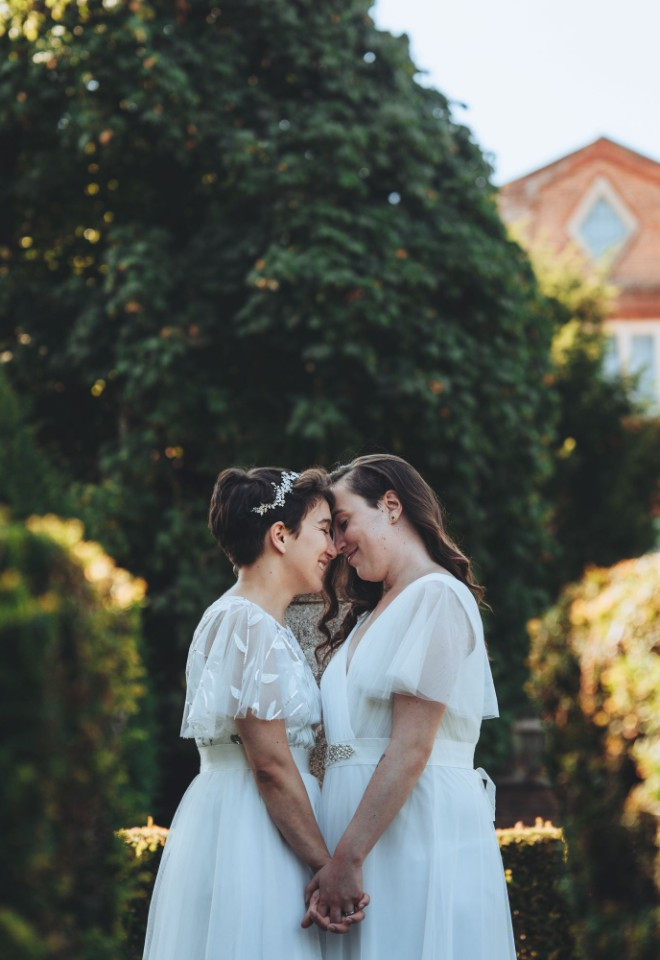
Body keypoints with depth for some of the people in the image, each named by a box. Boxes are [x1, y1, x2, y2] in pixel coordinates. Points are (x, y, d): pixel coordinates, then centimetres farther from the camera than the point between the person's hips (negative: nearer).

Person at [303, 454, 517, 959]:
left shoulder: (437, 596, -8)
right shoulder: (372, 614, 20)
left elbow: (411, 748, -17)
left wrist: (348, 857, -20)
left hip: (419, 824, -8)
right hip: (361, 814, 8)